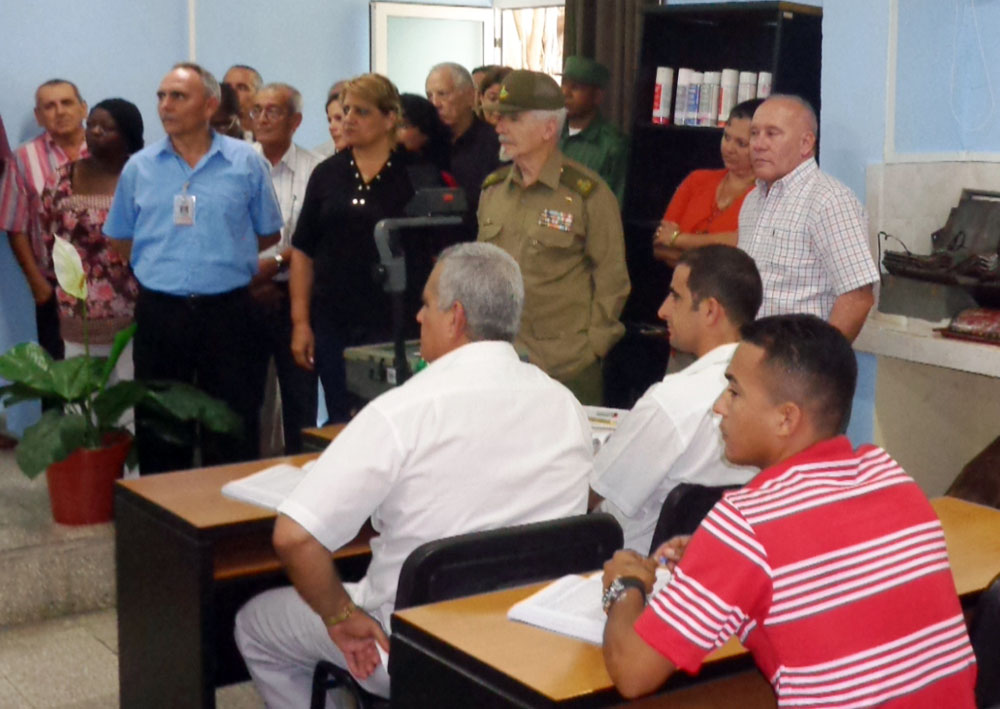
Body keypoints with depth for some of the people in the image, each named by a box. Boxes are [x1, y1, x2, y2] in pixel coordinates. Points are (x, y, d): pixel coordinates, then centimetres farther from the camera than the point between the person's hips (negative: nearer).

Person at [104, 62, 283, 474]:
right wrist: (161, 265, 6)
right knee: (158, 428, 9)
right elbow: (121, 240, 14)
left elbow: (268, 235, 9)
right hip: (159, 311, 2)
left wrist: (224, 256, 5)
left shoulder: (246, 163, 1)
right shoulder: (139, 167, 7)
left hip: (227, 309, -2)